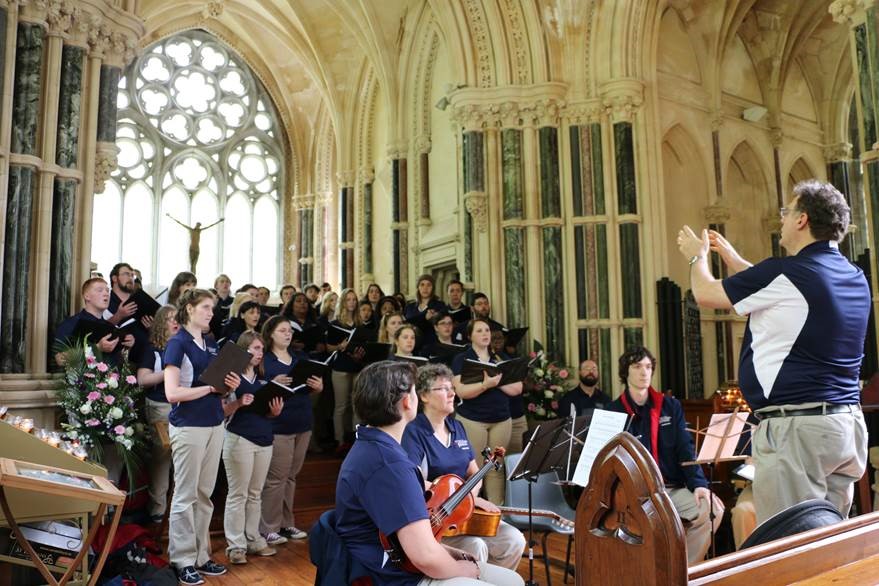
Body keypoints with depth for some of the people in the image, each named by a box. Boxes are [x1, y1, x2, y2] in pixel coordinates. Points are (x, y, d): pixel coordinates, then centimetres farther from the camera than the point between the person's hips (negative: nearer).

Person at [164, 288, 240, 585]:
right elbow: (172, 393, -17)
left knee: (205, 495, 12)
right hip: (188, 427, -7)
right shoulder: (177, 343, -9)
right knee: (185, 496, 2)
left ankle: (201, 556, 21)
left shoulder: (211, 344, 12)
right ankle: (183, 561, 12)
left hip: (214, 424, 7)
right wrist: (210, 386, -14)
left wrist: (229, 386, -1)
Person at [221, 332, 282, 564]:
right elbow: (222, 411, -8)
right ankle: (235, 545, 7)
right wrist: (238, 403, -25)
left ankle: (254, 540, 20)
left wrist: (275, 411, -2)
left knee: (255, 494, 12)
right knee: (238, 494, 0)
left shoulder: (262, 380, 14)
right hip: (239, 439, -6)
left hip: (264, 440, 6)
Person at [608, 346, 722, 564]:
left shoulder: (671, 406, 13)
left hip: (674, 488, 4)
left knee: (712, 509, -21)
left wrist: (698, 483, -12)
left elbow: (685, 449, 5)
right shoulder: (614, 412, 3)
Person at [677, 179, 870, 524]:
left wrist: (697, 257, 19)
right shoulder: (855, 279, 11)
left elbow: (707, 294, -1)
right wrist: (730, 256, 34)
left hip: (795, 426, -9)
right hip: (848, 421, 9)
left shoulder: (785, 274, -15)